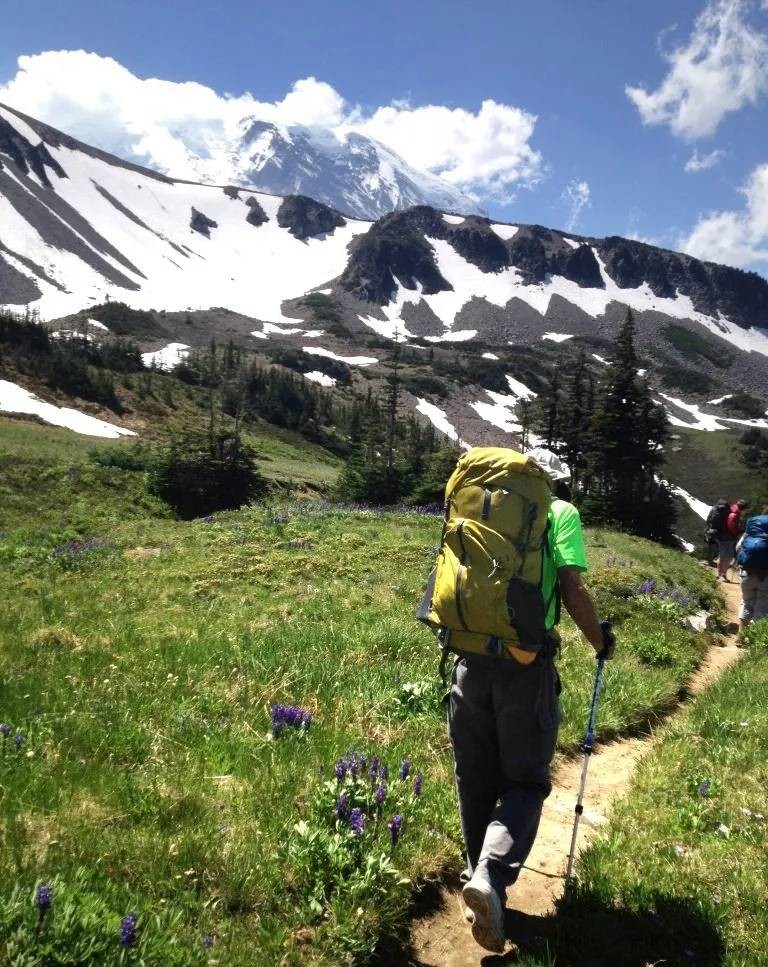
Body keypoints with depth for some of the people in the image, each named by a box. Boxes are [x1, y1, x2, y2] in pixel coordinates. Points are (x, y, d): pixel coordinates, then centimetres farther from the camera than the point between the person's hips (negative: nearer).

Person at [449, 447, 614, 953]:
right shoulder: (561, 513, 4)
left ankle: (482, 876, 30)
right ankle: (491, 877, -11)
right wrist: (601, 640, 11)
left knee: (476, 779, 16)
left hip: (471, 657, 4)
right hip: (527, 661, -4)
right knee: (526, 779, 8)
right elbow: (573, 591, -6)